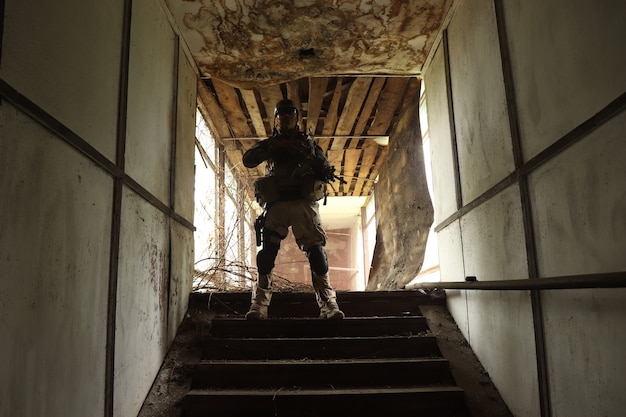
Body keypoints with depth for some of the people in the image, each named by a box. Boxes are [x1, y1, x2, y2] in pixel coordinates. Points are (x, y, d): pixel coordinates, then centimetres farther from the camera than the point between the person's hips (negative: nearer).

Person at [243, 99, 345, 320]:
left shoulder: (307, 142, 21)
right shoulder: (269, 143, 22)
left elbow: (325, 168, 12)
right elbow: (248, 160, 5)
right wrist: (273, 146, -7)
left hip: (304, 202, 0)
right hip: (276, 203, 1)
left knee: (315, 250, -10)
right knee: (267, 251, -8)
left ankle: (328, 304, -8)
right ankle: (259, 304, -4)